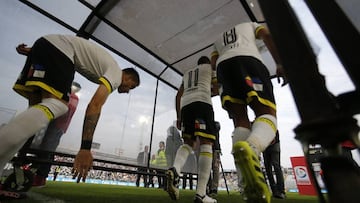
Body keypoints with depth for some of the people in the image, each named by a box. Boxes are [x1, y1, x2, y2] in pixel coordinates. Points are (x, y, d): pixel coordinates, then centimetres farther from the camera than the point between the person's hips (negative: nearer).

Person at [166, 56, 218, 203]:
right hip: (202, 102, -4)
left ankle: (175, 169, -23)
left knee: (188, 143, 8)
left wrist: (178, 116, 23)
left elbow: (178, 96, 25)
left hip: (186, 105, 5)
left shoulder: (187, 73, 34)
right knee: (206, 144, -8)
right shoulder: (209, 67, 23)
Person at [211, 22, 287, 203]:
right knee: (267, 114, -11)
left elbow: (213, 64, 23)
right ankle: (250, 148, -47)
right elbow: (268, 36, 14)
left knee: (240, 121, -5)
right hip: (247, 59, -3)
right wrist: (280, 63, 4)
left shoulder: (218, 40, 42)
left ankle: (250, 184, -22)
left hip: (223, 65, 3)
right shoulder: (250, 25, 36)